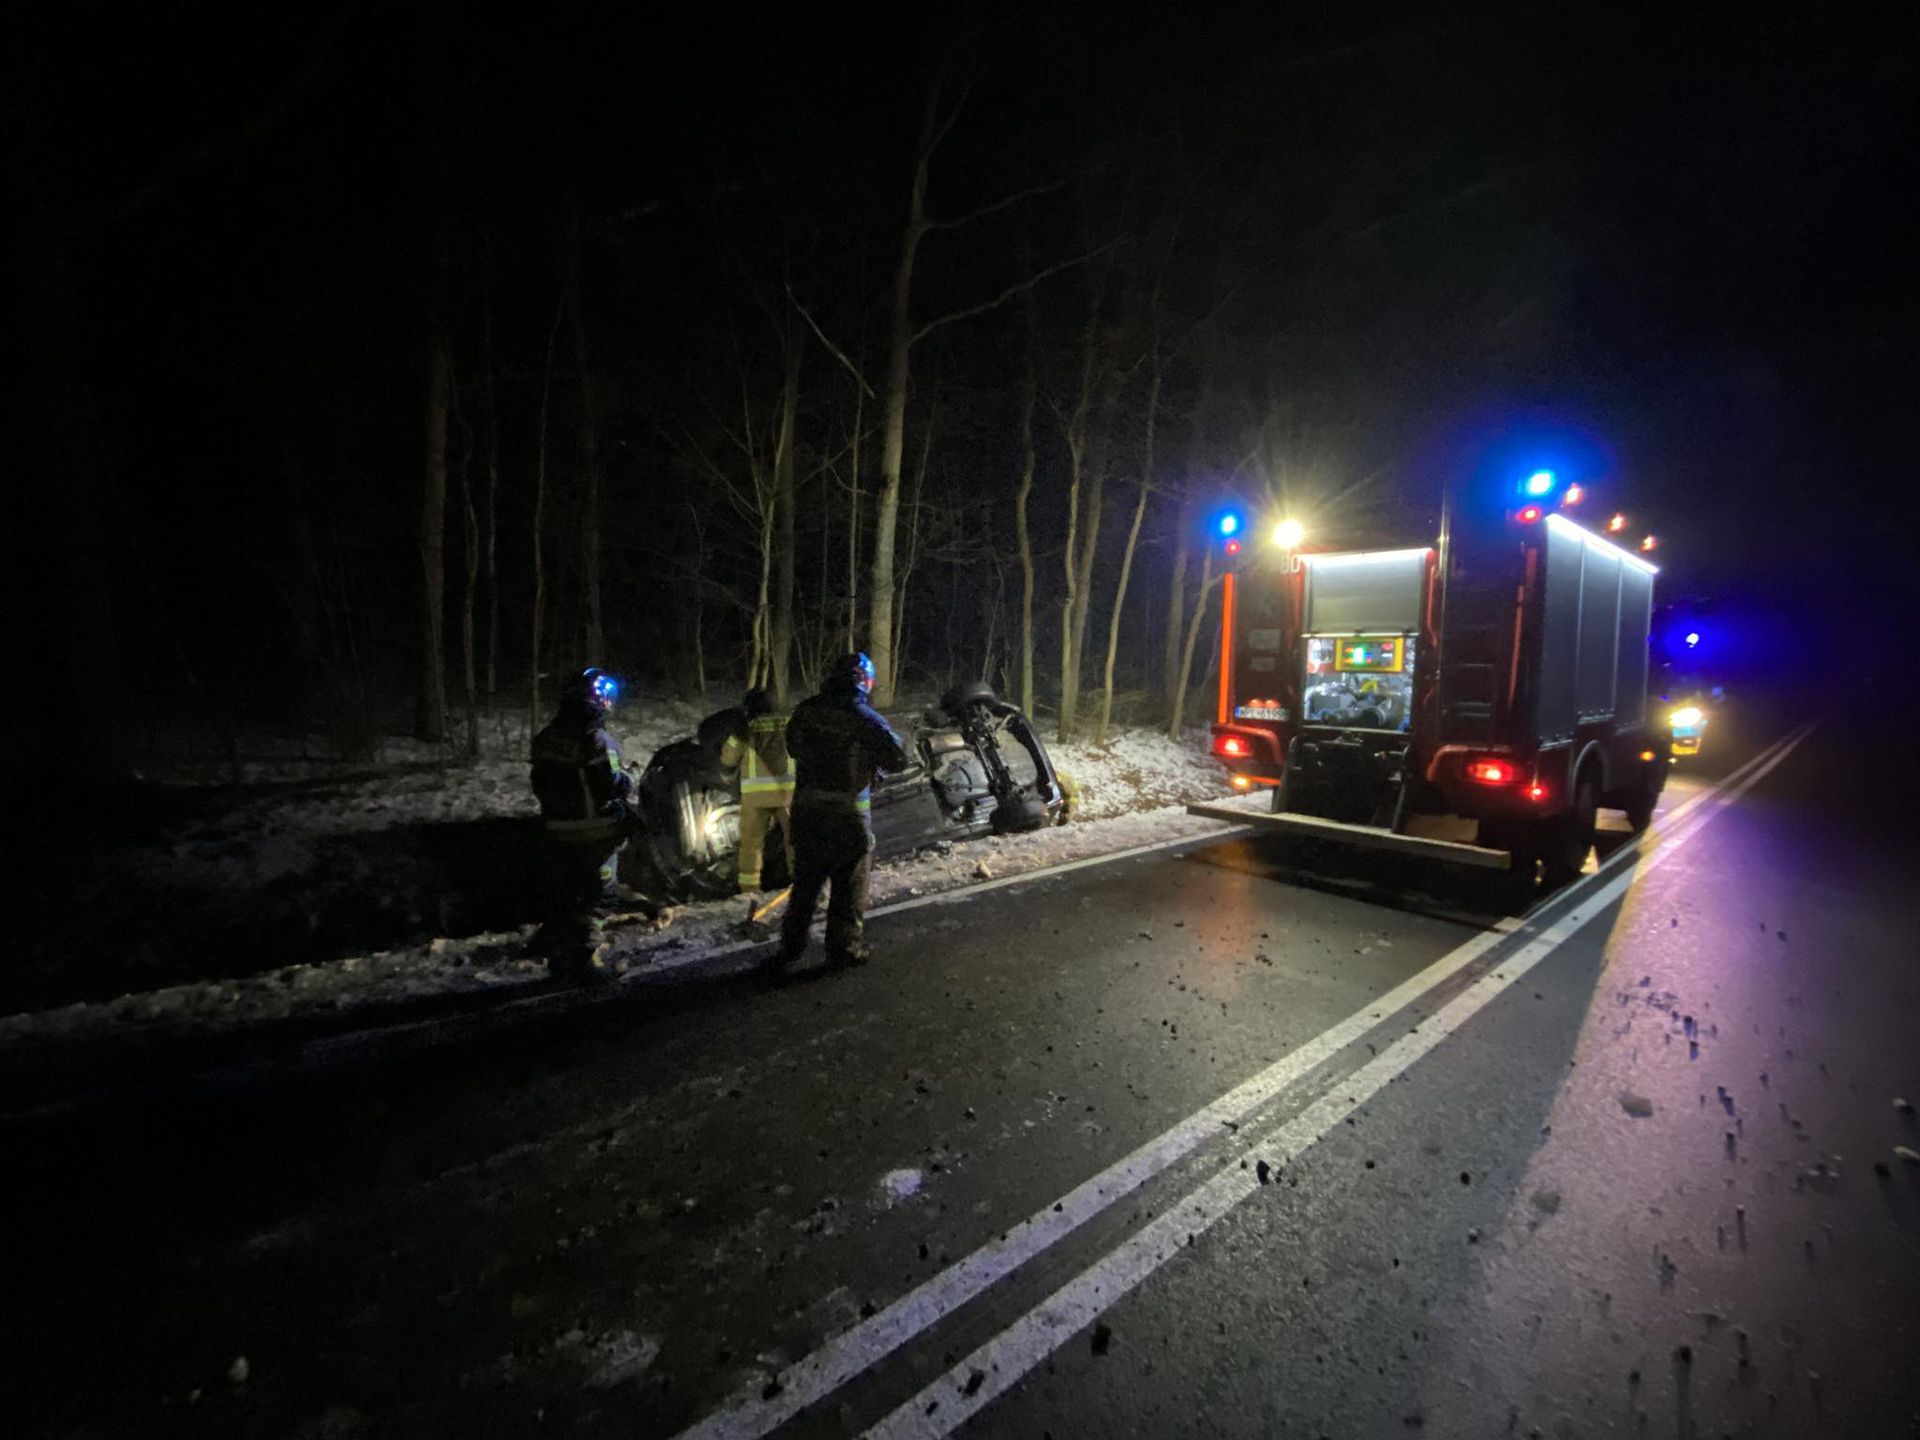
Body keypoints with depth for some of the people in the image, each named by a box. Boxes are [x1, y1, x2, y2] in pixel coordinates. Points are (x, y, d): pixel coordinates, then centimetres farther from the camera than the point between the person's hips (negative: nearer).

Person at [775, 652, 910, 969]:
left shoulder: (806, 711, 1)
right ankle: (844, 946, 15)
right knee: (849, 883, 9)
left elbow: (792, 746, 17)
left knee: (806, 880, 18)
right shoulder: (864, 717, -14)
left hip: (806, 808, 5)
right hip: (847, 812, -5)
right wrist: (873, 757, 7)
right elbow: (899, 758, -11)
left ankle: (792, 943, 26)